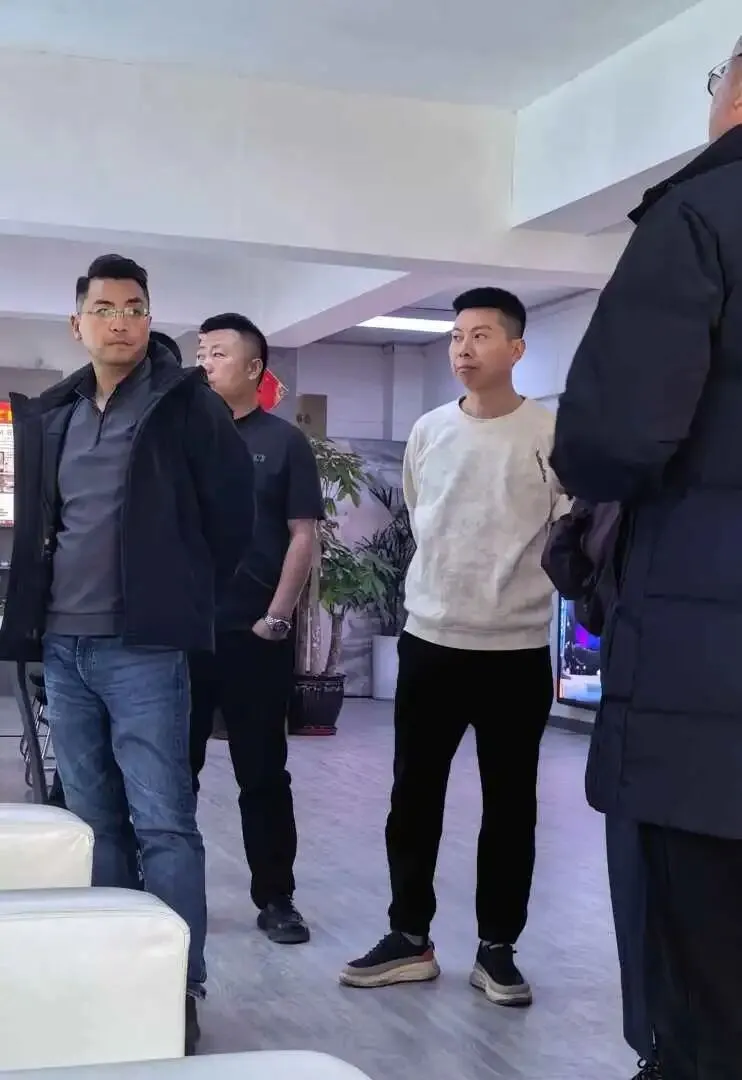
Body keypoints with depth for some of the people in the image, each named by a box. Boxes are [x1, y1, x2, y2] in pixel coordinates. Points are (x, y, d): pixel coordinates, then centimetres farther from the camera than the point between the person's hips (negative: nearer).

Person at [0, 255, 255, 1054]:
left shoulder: (185, 404, -3)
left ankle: (179, 991, 1)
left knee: (162, 824, -5)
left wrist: (185, 592, 2)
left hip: (142, 646, -5)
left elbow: (231, 509, -3)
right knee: (93, 823, 12)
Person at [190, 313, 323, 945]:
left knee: (263, 772, 6)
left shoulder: (284, 442, 2)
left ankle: (276, 898, 16)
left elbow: (303, 536, -2)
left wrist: (277, 617, -9)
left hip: (254, 634, -2)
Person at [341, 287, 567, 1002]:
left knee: (509, 806, 6)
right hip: (429, 641, 3)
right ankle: (409, 938, 20)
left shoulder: (552, 435, -6)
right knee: (413, 796, 7)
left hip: (518, 648, -3)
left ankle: (497, 949, 18)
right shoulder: (427, 432, 6)